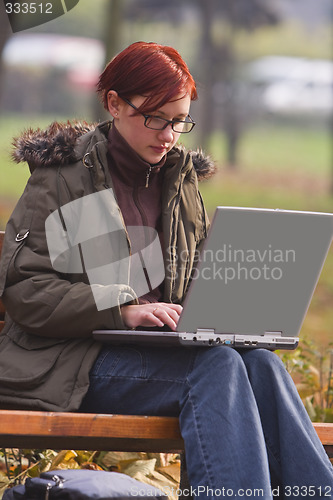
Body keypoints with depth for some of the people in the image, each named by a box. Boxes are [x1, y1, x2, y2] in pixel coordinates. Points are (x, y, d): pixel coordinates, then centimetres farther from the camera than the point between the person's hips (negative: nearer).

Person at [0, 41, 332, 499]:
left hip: (158, 351, 5)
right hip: (73, 361, -5)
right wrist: (121, 309, -20)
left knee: (260, 363, -26)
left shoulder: (181, 182, 19)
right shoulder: (62, 177, 1)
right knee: (217, 365, -32)